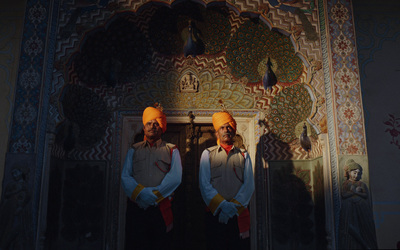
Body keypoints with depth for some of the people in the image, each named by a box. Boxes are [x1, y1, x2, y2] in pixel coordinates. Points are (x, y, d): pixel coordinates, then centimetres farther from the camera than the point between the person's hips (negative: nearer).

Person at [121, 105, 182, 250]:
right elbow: (125, 177, 5)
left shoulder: (171, 150, 11)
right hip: (136, 207, 1)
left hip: (161, 207, -1)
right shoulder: (134, 150, 16)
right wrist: (141, 193, -13)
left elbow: (175, 177, -4)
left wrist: (155, 195, -14)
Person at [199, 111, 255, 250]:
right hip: (215, 214, -1)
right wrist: (223, 205, -14)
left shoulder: (243, 155, 12)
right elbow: (204, 185, -1)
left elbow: (249, 185, 1)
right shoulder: (207, 154, 9)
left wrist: (234, 207, -12)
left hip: (239, 214, 1)